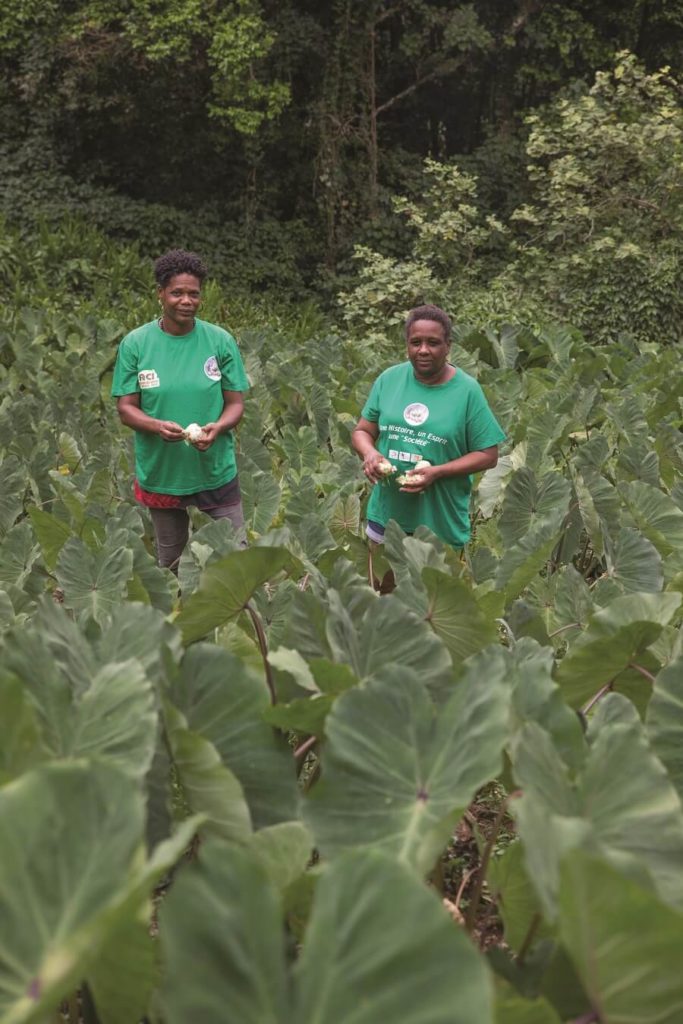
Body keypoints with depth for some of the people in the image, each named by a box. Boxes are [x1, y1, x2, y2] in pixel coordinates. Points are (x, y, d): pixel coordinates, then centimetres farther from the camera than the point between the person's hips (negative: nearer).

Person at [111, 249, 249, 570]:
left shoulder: (221, 341, -5)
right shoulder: (135, 343, -6)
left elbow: (235, 403, -1)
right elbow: (126, 407, -4)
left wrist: (217, 428, -23)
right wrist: (157, 426, -25)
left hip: (216, 471, 0)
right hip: (160, 474, 0)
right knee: (170, 564, 17)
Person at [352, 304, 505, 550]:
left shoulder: (467, 390, -10)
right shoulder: (389, 379, -1)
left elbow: (487, 455, -8)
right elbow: (362, 431, 6)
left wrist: (437, 472, -21)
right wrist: (369, 452, -17)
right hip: (386, 514, 3)